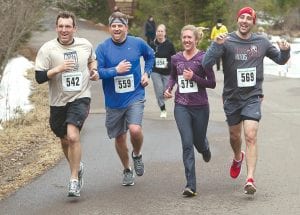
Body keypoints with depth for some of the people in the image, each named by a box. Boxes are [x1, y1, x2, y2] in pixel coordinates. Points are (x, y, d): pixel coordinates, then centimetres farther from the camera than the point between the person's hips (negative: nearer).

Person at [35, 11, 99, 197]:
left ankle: (74, 181, -14)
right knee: (65, 140, 16)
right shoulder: (48, 49, -8)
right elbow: (39, 77, -11)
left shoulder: (85, 45, 0)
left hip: (80, 98, -2)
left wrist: (94, 70, 2)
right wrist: (58, 68, -24)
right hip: (58, 101, 2)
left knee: (73, 136, -22)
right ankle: (77, 167, 45)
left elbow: (92, 60, 23)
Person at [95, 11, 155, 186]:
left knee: (135, 130, -23)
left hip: (135, 96, -1)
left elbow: (150, 55, 18)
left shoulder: (138, 43, -2)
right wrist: (116, 70, -22)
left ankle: (137, 154, 11)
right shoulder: (103, 48, -8)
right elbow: (97, 72, -12)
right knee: (119, 138, 12)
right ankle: (127, 171, 35)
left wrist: (147, 73, 7)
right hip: (114, 101, 1)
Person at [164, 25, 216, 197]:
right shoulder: (176, 59, 5)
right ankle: (191, 186, -10)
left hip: (200, 106, -2)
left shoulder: (203, 58, -8)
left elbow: (212, 83, -7)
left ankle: (205, 148, 54)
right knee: (187, 144, -9)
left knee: (199, 142, 14)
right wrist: (169, 88, 5)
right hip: (181, 106, 2)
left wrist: (194, 77, -18)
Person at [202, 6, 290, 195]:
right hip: (232, 98, 1)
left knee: (251, 136, -15)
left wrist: (285, 50, -7)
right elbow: (206, 63, -18)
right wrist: (217, 45, -33)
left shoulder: (261, 42, 1)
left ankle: (250, 179, -16)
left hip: (253, 97, -1)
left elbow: (280, 60, 15)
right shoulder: (226, 41, -8)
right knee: (235, 135, 18)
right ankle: (238, 158, 51)